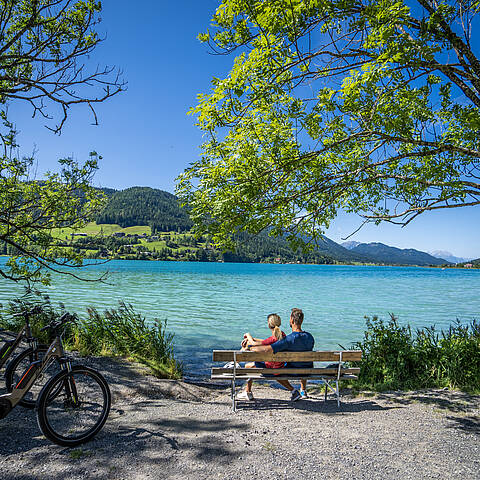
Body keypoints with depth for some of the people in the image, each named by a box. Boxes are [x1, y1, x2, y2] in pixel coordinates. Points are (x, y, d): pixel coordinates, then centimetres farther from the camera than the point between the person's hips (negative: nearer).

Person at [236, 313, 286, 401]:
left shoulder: (274, 338, -27)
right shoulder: (282, 334, -2)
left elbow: (254, 344, -14)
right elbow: (266, 342, 11)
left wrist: (248, 336, 5)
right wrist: (250, 338, 7)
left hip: (271, 368, -8)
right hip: (280, 366, 8)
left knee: (248, 366, 12)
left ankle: (248, 393, 26)